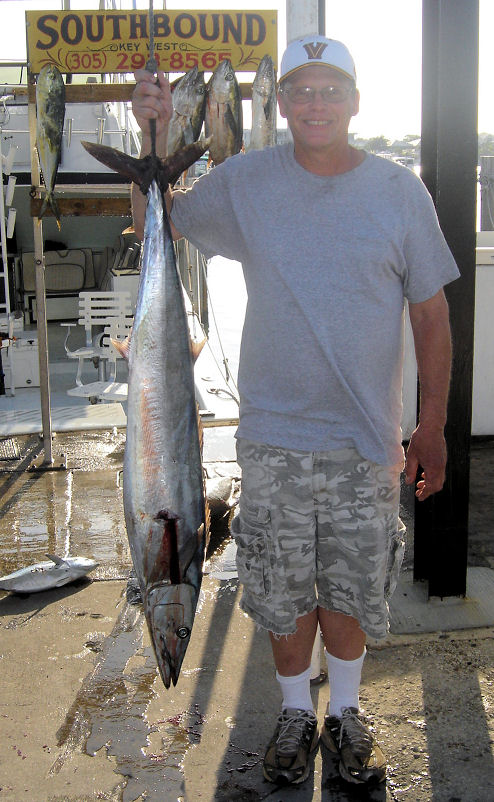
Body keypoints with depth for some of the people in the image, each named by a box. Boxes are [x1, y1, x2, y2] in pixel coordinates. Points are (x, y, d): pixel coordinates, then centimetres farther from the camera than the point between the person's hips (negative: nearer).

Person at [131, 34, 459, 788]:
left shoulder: (400, 191, -2)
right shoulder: (244, 182, 0)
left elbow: (432, 316, 2)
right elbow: (155, 223, 10)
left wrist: (433, 428, 0)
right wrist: (155, 134, -6)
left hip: (367, 442, 0)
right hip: (273, 437, 1)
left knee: (352, 588, 13)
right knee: (283, 591, 12)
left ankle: (345, 711, 37)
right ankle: (296, 712, 37)